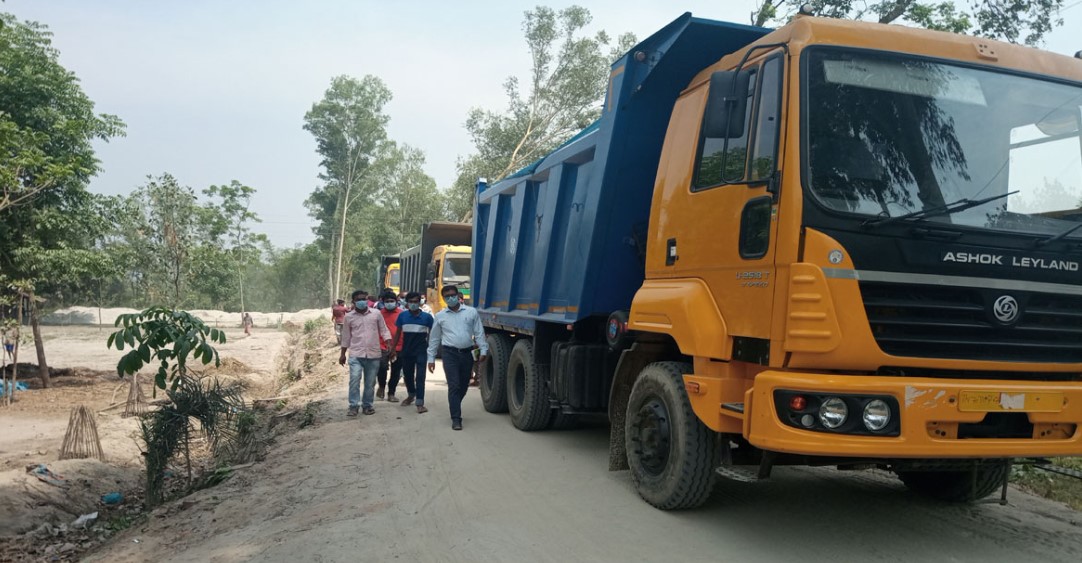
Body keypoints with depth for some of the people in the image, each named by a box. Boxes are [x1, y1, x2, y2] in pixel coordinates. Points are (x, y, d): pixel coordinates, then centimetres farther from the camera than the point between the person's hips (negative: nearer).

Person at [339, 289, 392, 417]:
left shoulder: (376, 314, 3)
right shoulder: (349, 317, 4)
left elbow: (384, 331, 6)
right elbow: (346, 337, 11)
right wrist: (342, 354, 13)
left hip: (373, 354, 1)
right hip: (356, 354, -1)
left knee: (370, 382, 7)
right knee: (354, 379, -14)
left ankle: (367, 405, 20)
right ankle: (353, 406, -5)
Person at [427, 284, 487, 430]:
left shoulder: (471, 312, 5)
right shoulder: (440, 316, 7)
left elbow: (479, 333, 5)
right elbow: (434, 338, 11)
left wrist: (483, 350, -3)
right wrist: (431, 358, 8)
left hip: (467, 353, 2)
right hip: (450, 354, -1)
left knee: (464, 386, 12)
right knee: (454, 386, -8)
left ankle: (455, 408, 35)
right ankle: (456, 418, -5)